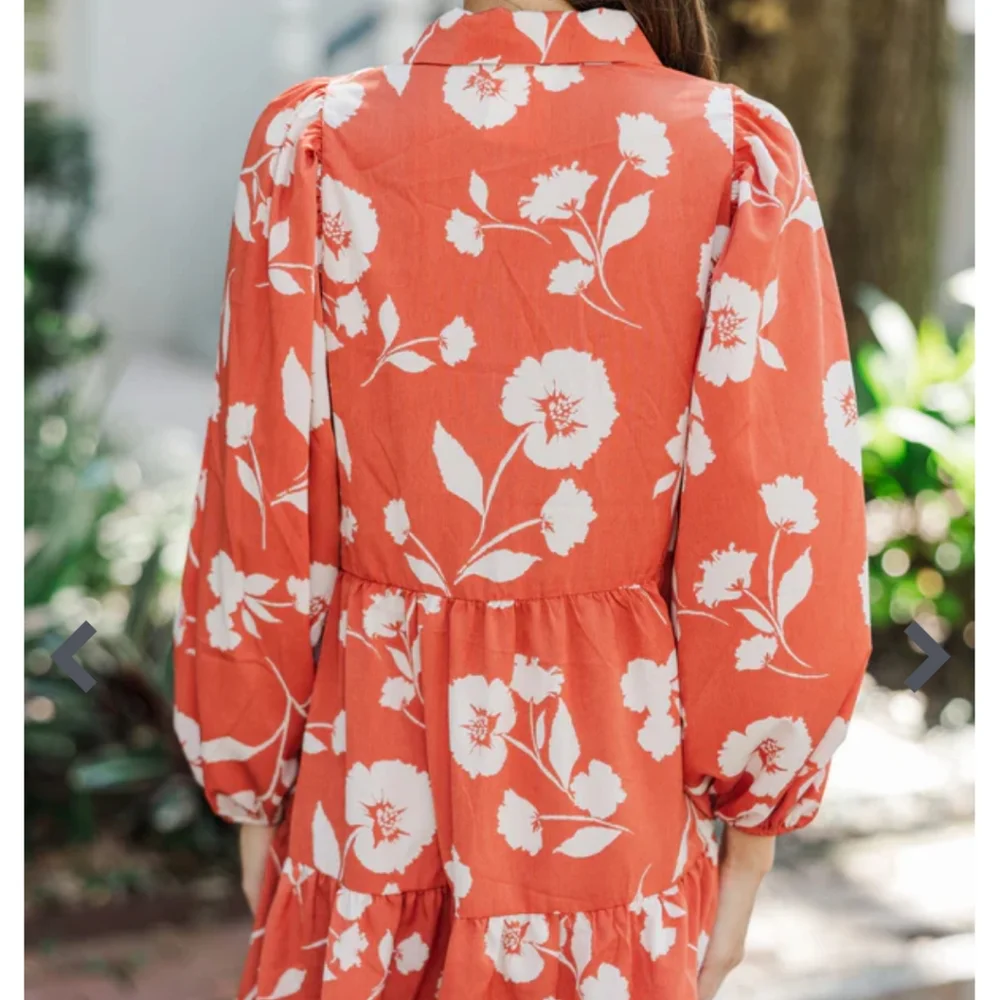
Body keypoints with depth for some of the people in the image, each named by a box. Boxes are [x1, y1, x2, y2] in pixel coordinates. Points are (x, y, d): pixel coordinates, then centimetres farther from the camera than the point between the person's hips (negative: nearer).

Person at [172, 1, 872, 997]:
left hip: (373, 780, 0)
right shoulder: (740, 152, -10)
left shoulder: (314, 140, -10)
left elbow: (258, 512, -6)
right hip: (625, 792, 0)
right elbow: (781, 528, -11)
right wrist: (753, 822, 2)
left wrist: (253, 789, 7)